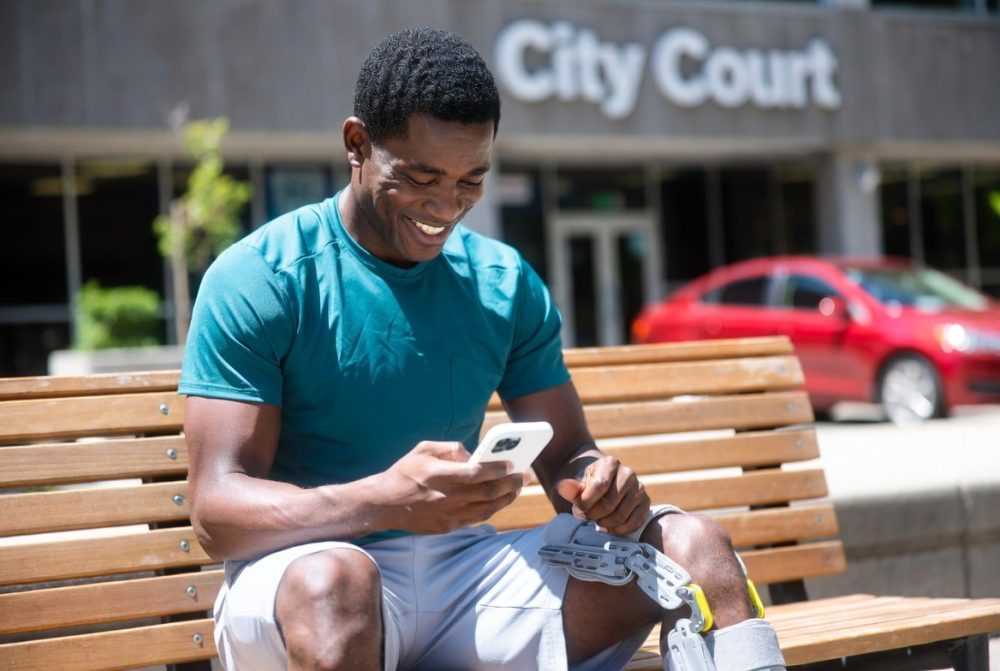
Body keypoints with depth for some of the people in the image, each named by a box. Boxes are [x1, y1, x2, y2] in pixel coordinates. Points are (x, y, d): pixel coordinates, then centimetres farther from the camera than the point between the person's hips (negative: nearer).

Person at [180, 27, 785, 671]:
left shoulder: (506, 283, 9)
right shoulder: (257, 280, -8)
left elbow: (564, 453, 11)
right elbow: (217, 511, -16)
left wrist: (601, 485, -16)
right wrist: (383, 500, -35)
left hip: (465, 567, 5)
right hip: (302, 575, -4)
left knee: (695, 545, -11)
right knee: (335, 579, -40)